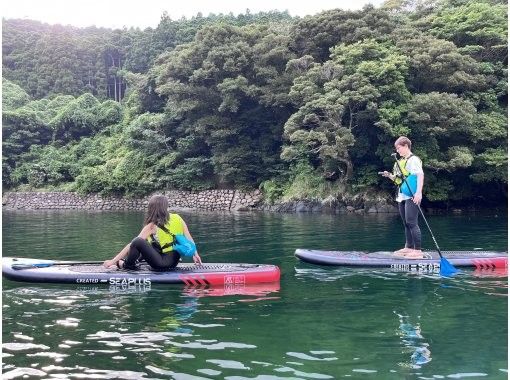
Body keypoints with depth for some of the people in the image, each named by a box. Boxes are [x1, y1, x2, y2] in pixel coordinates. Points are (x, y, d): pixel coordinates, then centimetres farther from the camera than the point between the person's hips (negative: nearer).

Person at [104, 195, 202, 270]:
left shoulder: (152, 226, -8)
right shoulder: (177, 218, 3)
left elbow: (133, 244, -9)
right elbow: (189, 238, 3)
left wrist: (113, 260, -7)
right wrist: (195, 254, 14)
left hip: (163, 263, -7)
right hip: (175, 261, 7)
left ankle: (127, 265, -1)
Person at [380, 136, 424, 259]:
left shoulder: (414, 159, -7)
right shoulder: (401, 162, 18)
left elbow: (420, 175, -17)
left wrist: (418, 192, -26)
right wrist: (390, 176, 4)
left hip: (412, 196, -9)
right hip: (402, 196, 9)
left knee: (412, 223, -11)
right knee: (406, 224, 12)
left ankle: (418, 251, -9)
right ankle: (409, 248, 19)